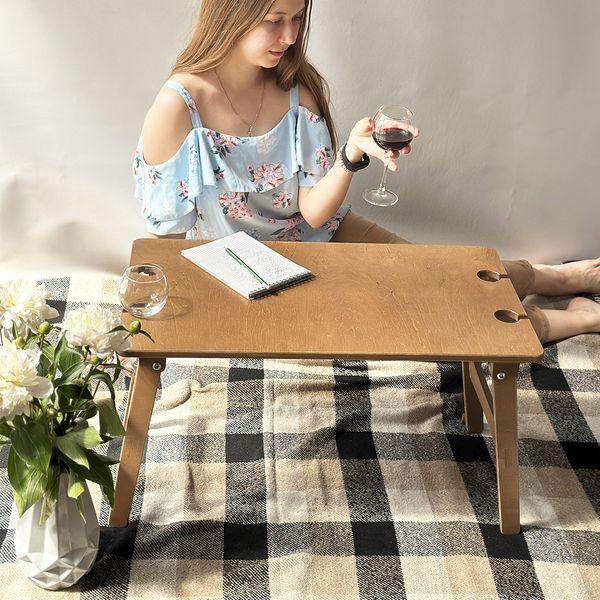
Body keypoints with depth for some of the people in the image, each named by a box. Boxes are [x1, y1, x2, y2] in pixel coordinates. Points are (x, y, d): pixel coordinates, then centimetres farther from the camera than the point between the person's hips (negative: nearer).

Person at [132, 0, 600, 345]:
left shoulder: (298, 90, -12)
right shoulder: (178, 106, -25)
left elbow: (314, 212, -17)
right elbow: (166, 233, -15)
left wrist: (353, 152, -32)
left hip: (318, 237, 5)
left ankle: (557, 277, 28)